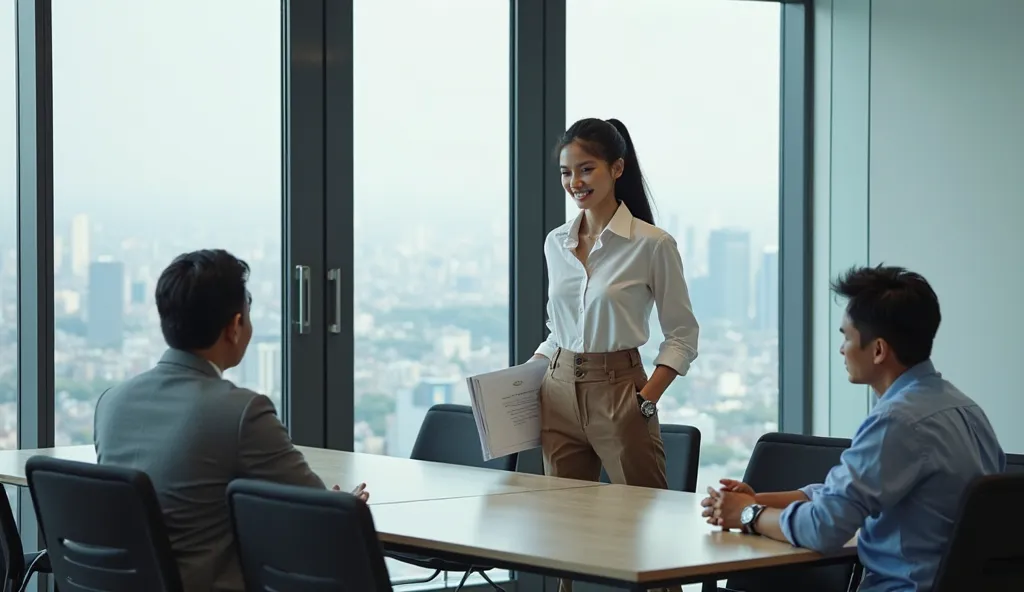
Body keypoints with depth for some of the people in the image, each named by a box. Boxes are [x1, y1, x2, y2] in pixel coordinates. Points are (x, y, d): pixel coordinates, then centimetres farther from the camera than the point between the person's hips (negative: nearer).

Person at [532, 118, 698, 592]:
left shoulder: (652, 244, -9)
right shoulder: (555, 244, 8)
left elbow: (682, 335, -4)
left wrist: (648, 397, -15)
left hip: (618, 391, -6)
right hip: (559, 394, 6)